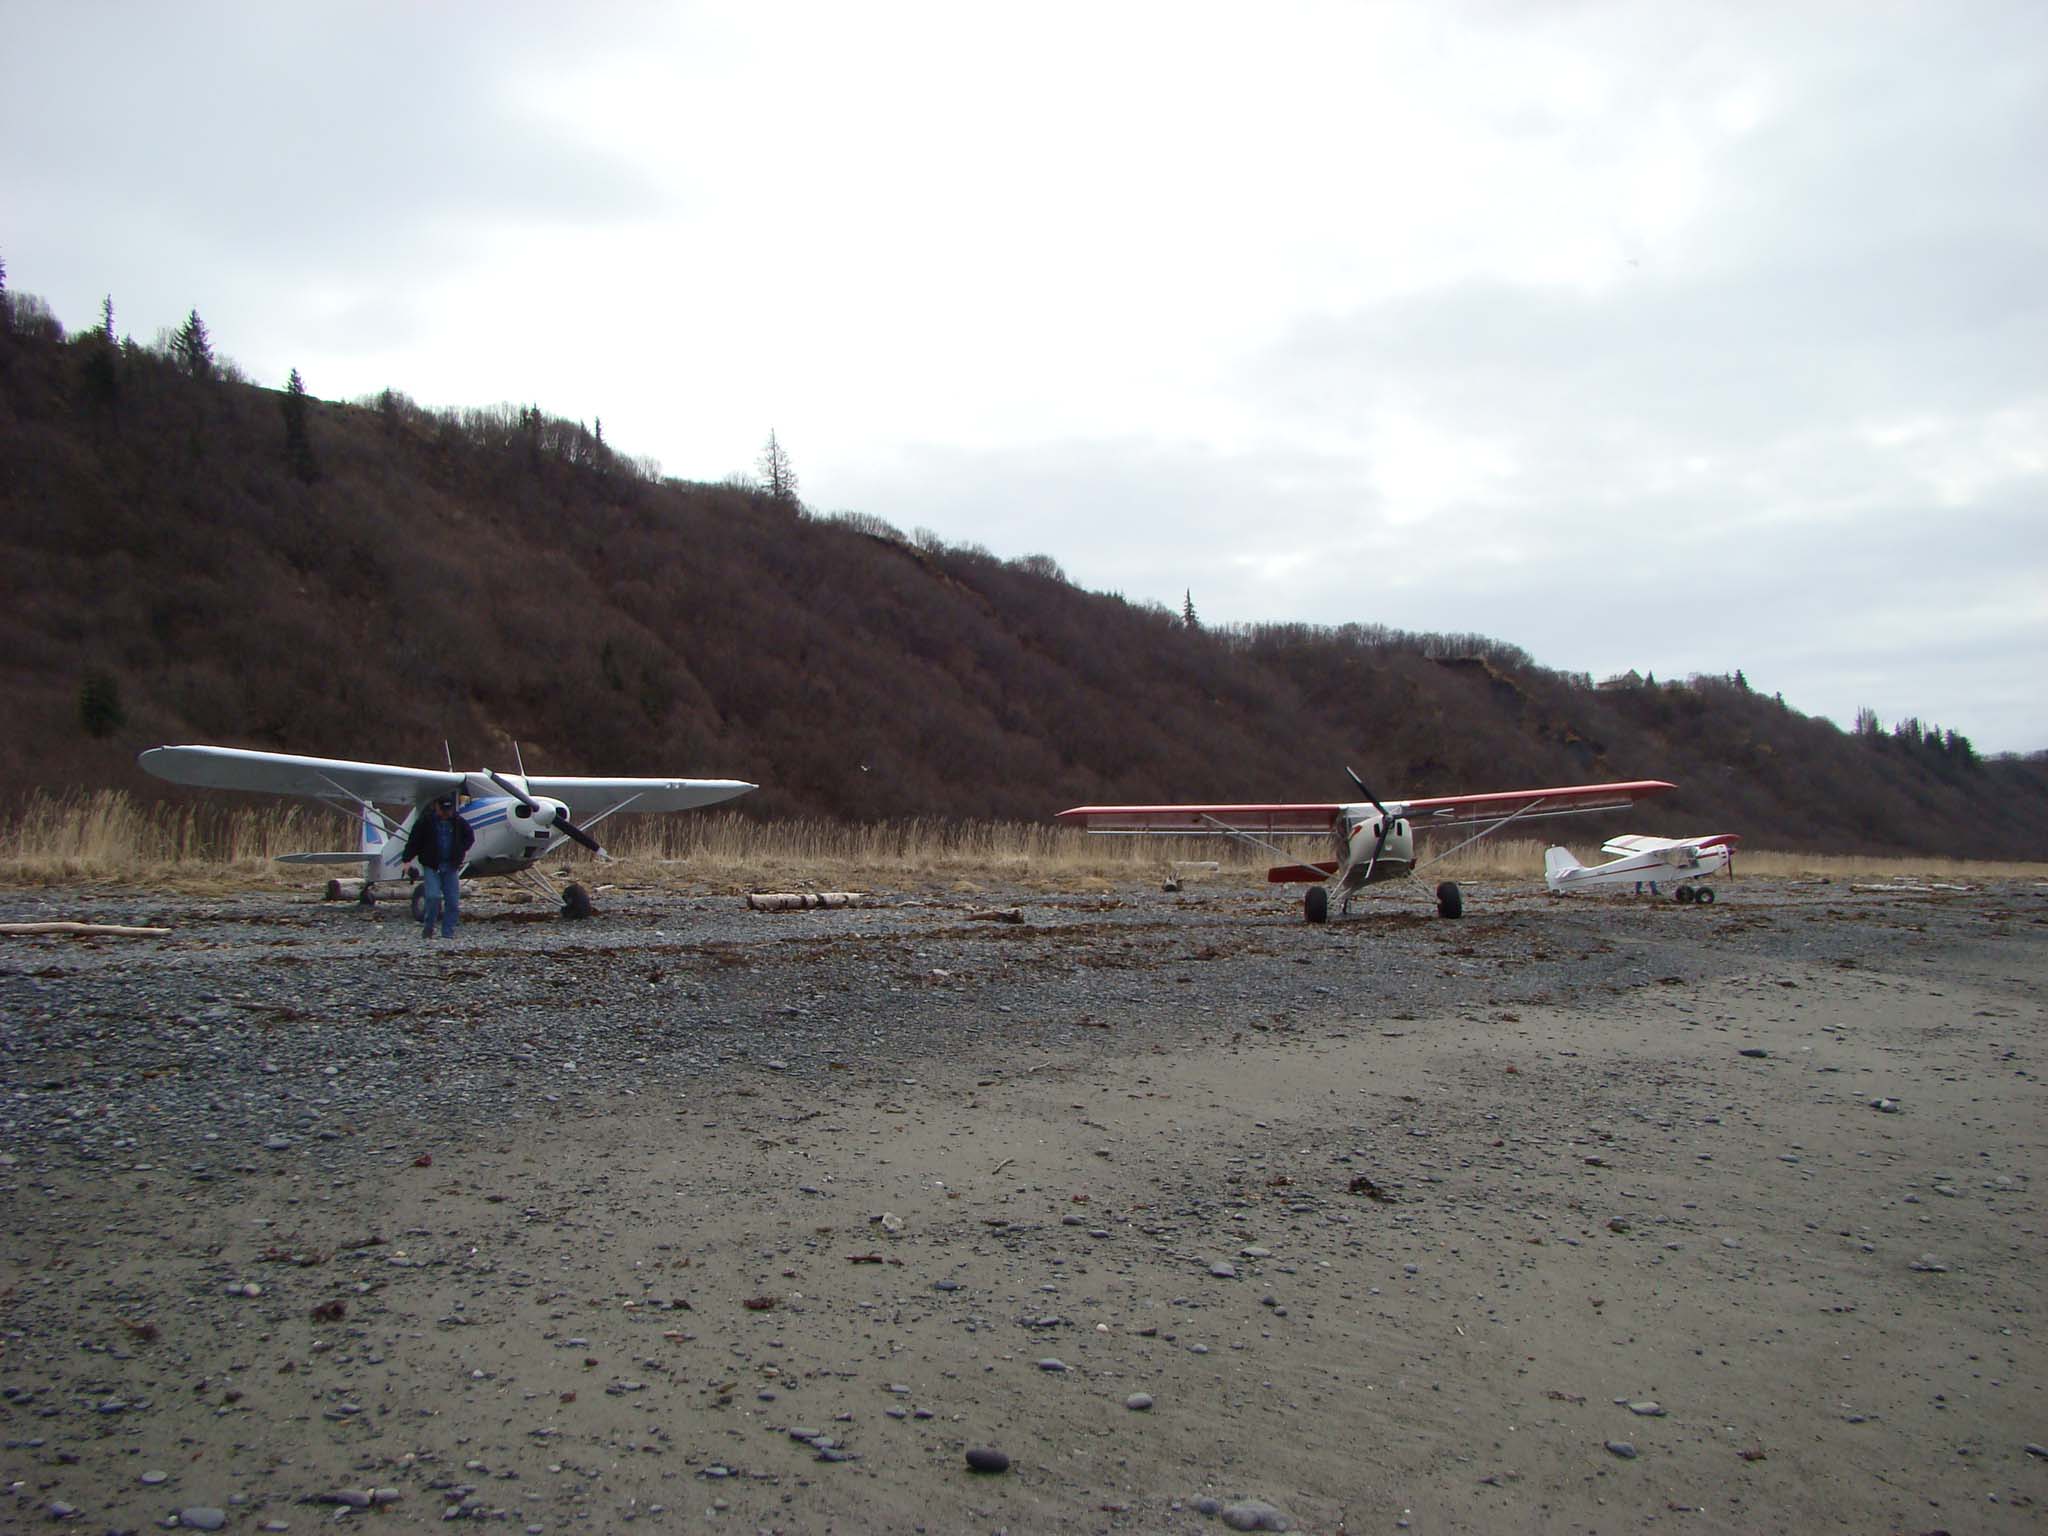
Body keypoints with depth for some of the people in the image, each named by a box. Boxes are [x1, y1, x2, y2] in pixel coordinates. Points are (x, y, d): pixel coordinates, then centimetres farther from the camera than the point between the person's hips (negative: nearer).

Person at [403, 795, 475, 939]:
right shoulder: (425, 822, -3)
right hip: (431, 866, -3)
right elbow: (414, 841, -2)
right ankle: (428, 927, 3)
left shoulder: (458, 822, 6)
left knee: (453, 900, -1)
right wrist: (407, 860, -6)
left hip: (451, 867, 3)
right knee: (433, 896, -16)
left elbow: (470, 837, 23)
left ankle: (448, 933, 7)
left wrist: (462, 851, 13)